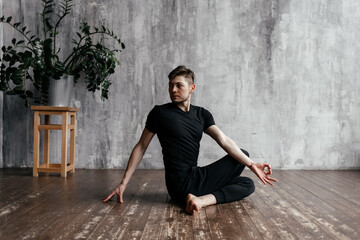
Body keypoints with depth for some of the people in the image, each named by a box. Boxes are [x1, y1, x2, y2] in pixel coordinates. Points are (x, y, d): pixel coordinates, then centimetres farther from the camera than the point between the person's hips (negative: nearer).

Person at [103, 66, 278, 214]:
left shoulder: (202, 114, 8)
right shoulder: (160, 113, -5)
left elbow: (224, 141, -2)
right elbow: (141, 148, -2)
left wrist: (251, 165, -13)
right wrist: (123, 183, -5)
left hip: (196, 178, 6)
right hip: (181, 185, -6)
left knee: (248, 185, 6)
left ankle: (201, 200, -7)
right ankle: (201, 199, -22)